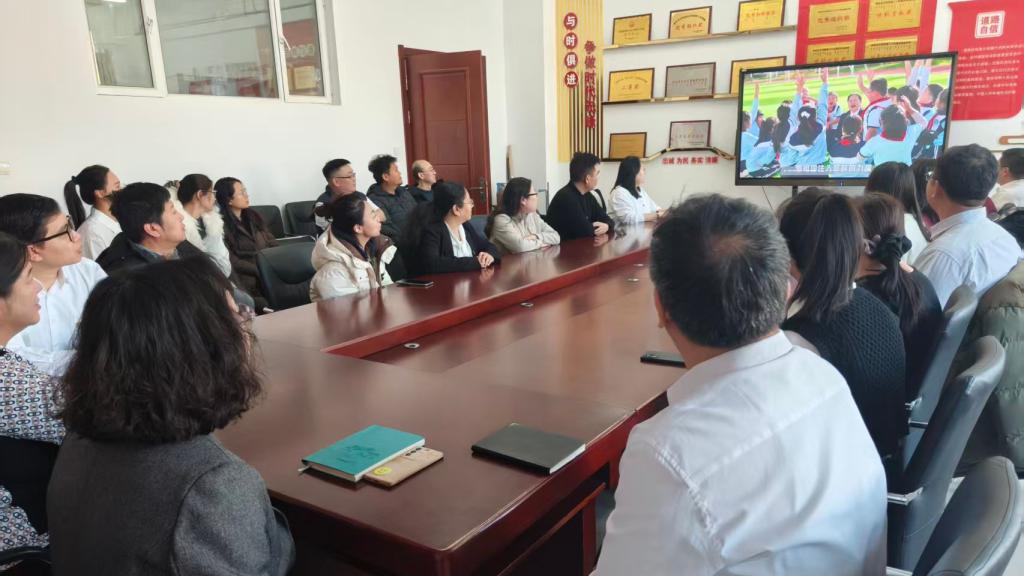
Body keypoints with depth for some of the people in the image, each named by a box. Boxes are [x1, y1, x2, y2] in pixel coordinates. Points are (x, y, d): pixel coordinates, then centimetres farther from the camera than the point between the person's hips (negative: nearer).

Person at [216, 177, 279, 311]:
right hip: (249, 276, -6)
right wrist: (260, 271, -16)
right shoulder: (221, 225, -2)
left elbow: (273, 244, 15)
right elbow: (231, 260, -8)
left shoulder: (253, 216, 18)